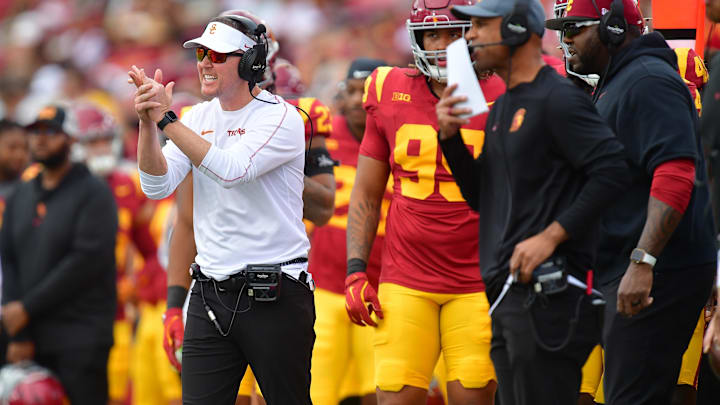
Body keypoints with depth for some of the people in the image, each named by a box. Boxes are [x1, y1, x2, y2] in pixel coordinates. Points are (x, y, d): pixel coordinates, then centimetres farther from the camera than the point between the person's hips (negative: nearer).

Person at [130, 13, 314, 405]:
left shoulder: (281, 118, -8)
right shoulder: (198, 117, 10)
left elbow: (232, 170, -23)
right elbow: (157, 185, 1)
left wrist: (166, 118, -21)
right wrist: (147, 123, -15)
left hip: (275, 295, -5)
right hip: (210, 292, 5)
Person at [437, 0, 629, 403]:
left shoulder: (557, 98, -10)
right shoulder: (503, 108, 20)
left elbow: (611, 172, -19)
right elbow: (482, 198, 23)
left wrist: (550, 236, -20)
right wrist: (450, 137, 9)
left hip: (547, 288, -10)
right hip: (509, 291, 10)